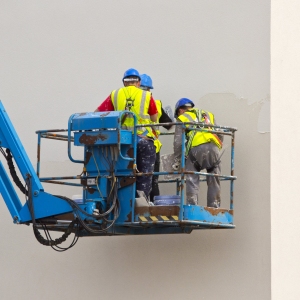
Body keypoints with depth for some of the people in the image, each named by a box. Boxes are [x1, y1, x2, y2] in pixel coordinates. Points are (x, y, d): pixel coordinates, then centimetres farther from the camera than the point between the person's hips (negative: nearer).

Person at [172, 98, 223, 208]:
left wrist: (177, 160, 16)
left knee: (192, 180, 0)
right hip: (213, 147, 3)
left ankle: (192, 206, -10)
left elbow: (178, 142, 10)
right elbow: (220, 135, 24)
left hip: (196, 148, -3)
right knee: (214, 181, 11)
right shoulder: (208, 115, 32)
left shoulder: (182, 118, 20)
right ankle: (214, 206, 10)